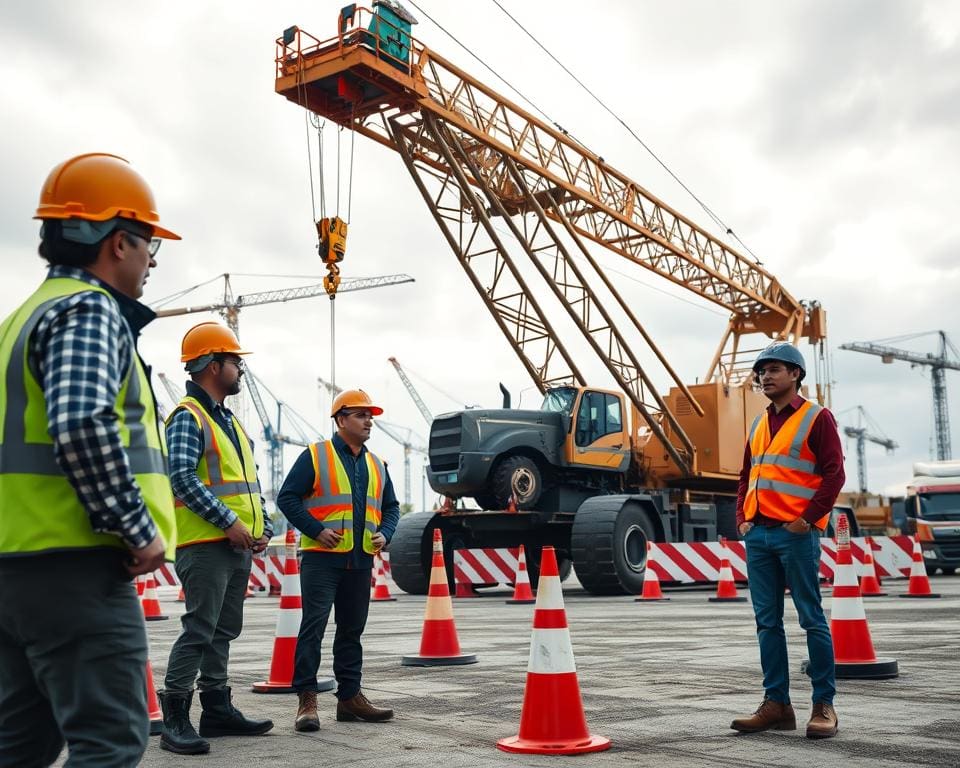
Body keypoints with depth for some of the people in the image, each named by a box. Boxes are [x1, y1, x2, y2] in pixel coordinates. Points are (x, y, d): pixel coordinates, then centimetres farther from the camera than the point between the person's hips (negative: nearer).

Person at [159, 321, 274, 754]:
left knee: (223, 631, 13)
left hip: (239, 546, 9)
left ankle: (217, 709, 22)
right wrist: (228, 522, -21)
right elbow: (183, 479, -20)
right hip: (205, 544, -9)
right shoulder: (187, 417, -9)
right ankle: (174, 718, -3)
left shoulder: (229, 421, 20)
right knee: (199, 630, -9)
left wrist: (262, 527, 10)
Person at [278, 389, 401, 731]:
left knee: (352, 630, 11)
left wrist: (384, 534, 3)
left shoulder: (376, 466, 16)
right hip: (322, 559, -6)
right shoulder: (315, 456, -2)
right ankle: (306, 699, -2)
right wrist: (316, 530, -14)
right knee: (313, 626, -8)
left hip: (361, 562, 6)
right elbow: (287, 497, -6)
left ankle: (350, 696, 19)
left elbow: (391, 507, 22)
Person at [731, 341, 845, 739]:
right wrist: (742, 518, 11)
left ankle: (824, 704, 7)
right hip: (757, 533, 7)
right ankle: (776, 703, 14)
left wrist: (808, 517, -14)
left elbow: (834, 473, -8)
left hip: (796, 533, -7)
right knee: (767, 621, 7)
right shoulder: (759, 425, 19)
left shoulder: (817, 418, -1)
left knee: (811, 618, -1)